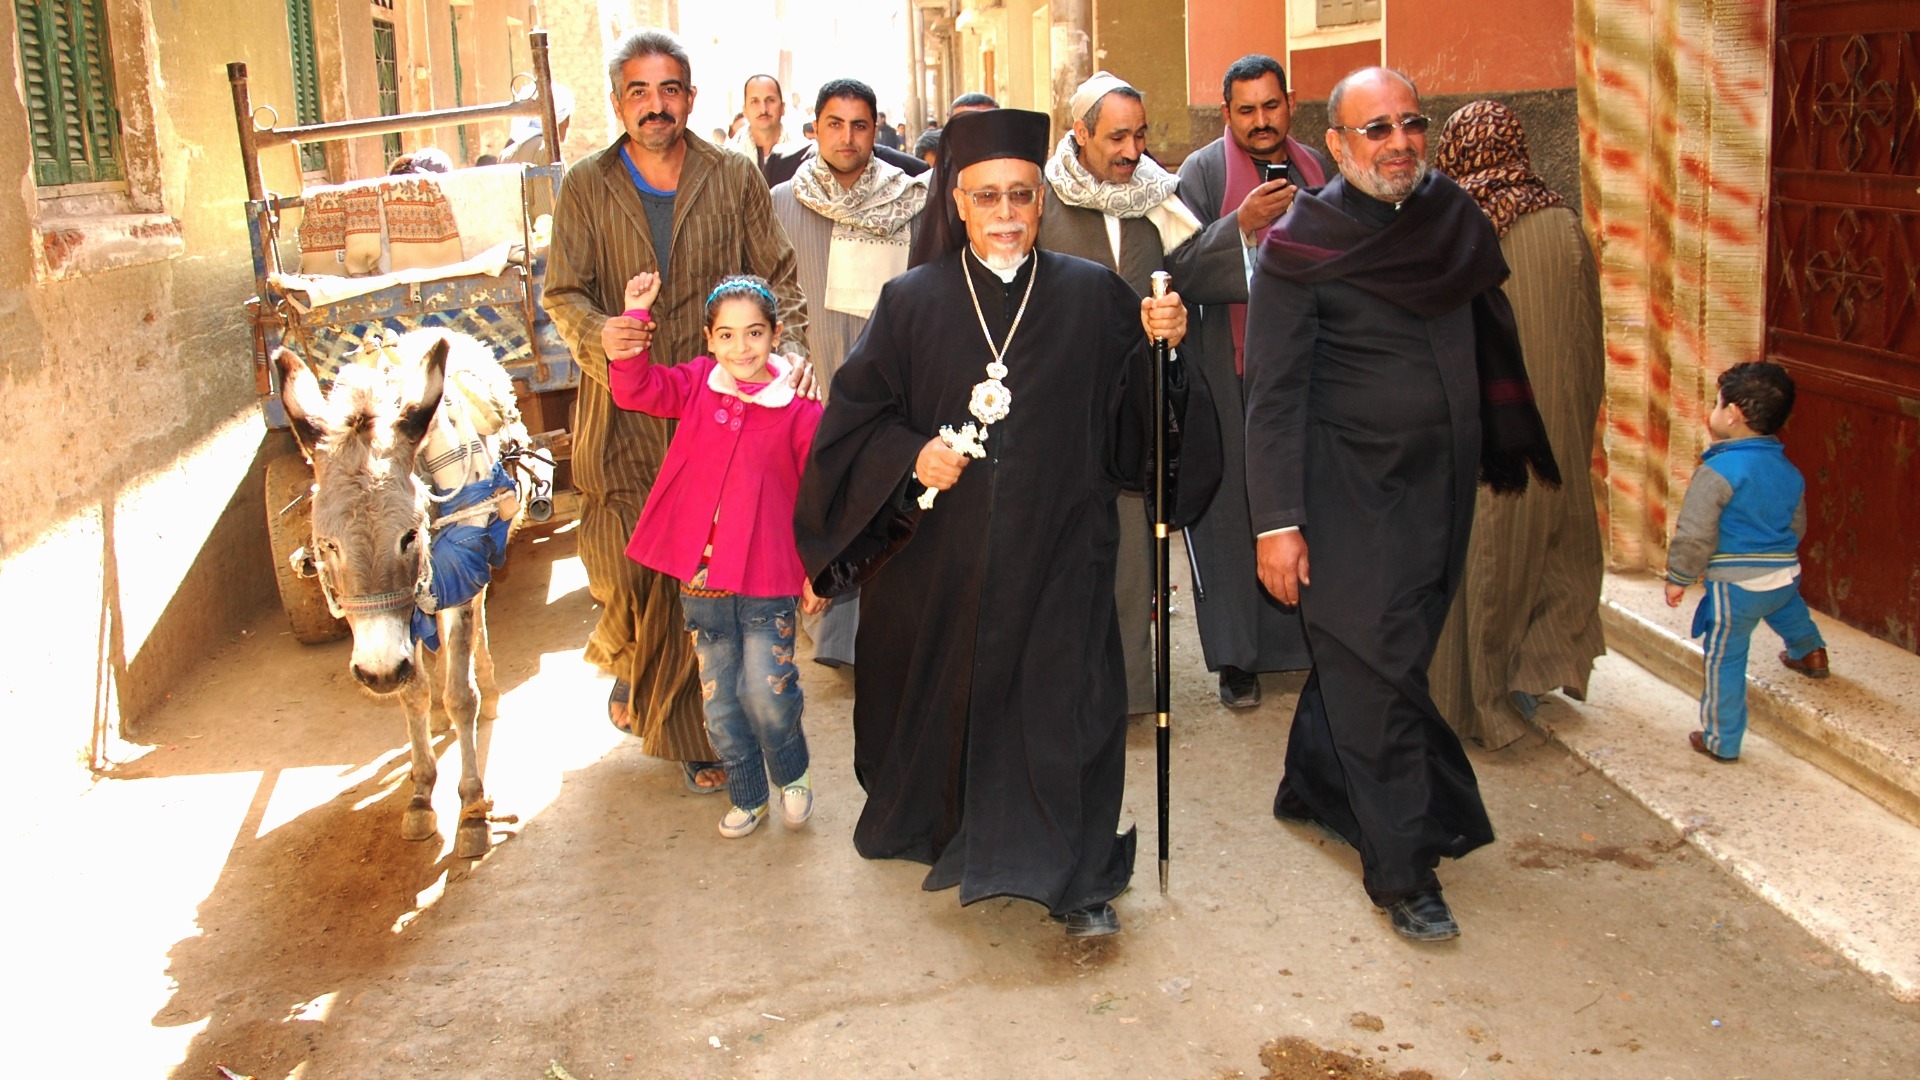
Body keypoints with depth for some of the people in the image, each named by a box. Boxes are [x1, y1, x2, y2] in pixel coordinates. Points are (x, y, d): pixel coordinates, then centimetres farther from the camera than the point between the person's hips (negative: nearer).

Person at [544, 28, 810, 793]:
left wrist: (789, 343, -12)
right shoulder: (586, 187, 6)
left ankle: (696, 730, 18)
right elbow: (563, 293, 3)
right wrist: (599, 334, -20)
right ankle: (629, 662, 35)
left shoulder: (735, 179, 6)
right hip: (623, 421, 0)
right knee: (626, 574, 1)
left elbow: (776, 277, 8)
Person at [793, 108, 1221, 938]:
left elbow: (1133, 418, 1)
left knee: (1063, 700, -4)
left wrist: (1164, 348, -16)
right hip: (940, 554, 1)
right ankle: (935, 823, 38)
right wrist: (909, 457, -14)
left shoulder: (1092, 296, 2)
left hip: (1057, 551, -1)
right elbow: (856, 415, 3)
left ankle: (1073, 876, 9)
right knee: (945, 692, 13)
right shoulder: (912, 302, 2)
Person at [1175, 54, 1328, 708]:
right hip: (1229, 369, -4)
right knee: (1233, 502, -1)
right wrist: (1242, 223, -24)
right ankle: (1238, 656, 7)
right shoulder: (1203, 171, -3)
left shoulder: (1316, 169, 11)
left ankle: (1309, 636, 18)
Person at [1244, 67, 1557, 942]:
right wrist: (1277, 522, -14)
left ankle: (1313, 788, 37)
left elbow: (1490, 342, 14)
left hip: (1442, 481, 5)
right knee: (1378, 669, -3)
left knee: (1377, 657, 16)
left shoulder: (1456, 221, 5)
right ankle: (1403, 870, 6)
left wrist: (1512, 451, 13)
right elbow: (1274, 395, -10)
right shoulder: (1301, 247, -10)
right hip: (1348, 491, -5)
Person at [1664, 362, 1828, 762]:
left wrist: (1678, 578, -6)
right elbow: (1797, 527, 18)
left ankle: (1721, 741, 15)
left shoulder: (1718, 471, -18)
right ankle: (1810, 653, 65)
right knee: (1787, 608, 40)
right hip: (1786, 574, 7)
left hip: (1735, 584, -7)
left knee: (1724, 661, 6)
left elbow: (1694, 535, -19)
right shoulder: (1789, 471, 5)